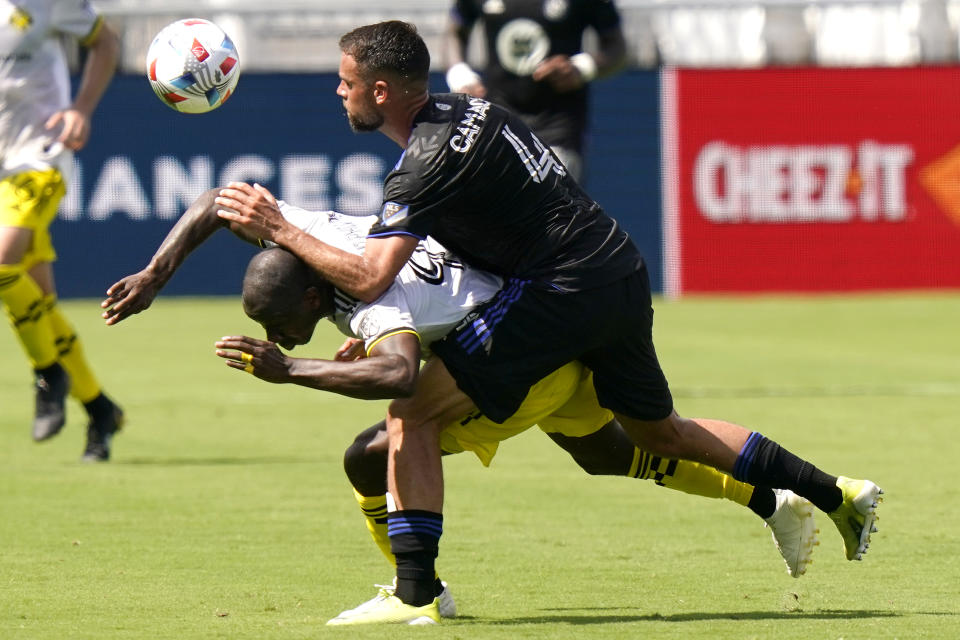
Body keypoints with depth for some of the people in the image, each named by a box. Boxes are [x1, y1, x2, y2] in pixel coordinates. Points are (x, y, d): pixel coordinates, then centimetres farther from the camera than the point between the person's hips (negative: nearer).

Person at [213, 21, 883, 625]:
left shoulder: (428, 161, -16)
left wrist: (280, 230, -14)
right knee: (659, 431, 28)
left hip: (562, 293, -9)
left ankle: (416, 593, -13)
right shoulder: (459, 109, 12)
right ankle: (834, 493, 33)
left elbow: (371, 278, -23)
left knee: (413, 413, -8)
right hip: (622, 272, 9)